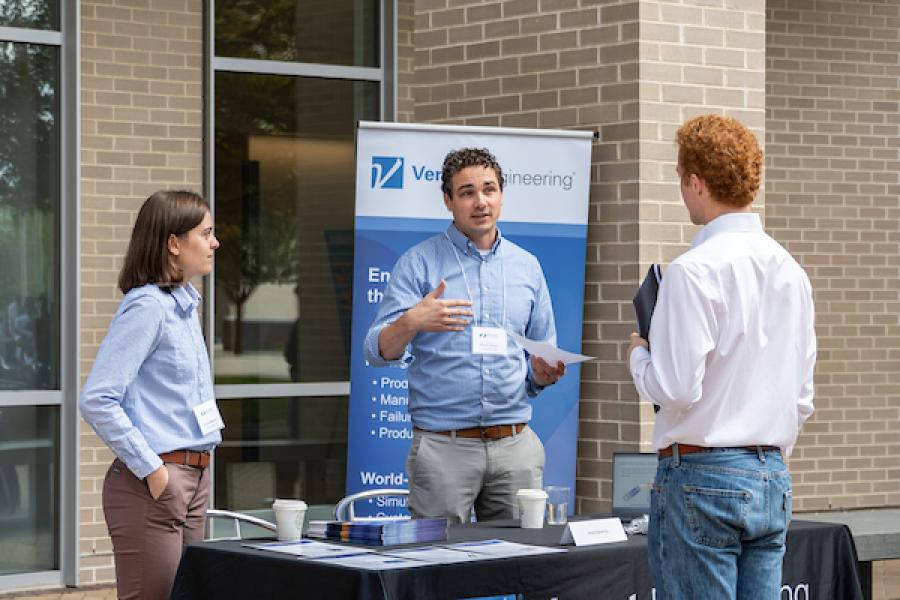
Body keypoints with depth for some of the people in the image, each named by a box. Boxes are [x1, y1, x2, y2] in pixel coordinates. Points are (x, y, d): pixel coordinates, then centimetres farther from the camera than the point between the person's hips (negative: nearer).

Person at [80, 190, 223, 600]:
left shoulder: (185, 305, 14)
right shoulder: (147, 307, -13)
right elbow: (97, 400, -21)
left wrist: (195, 469, 17)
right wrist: (152, 470, -18)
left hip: (193, 477, 9)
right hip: (153, 486, -9)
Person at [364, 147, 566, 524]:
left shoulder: (527, 267, 13)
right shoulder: (418, 263, 1)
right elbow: (378, 352, -7)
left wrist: (543, 373, -5)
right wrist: (412, 322, -27)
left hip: (515, 447, 3)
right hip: (443, 446, -3)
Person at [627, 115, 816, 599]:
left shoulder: (693, 270, -13)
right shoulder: (790, 270, 11)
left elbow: (676, 388, -17)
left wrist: (638, 355, 1)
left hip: (702, 474, -7)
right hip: (772, 478, 7)